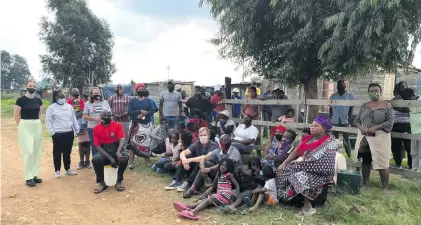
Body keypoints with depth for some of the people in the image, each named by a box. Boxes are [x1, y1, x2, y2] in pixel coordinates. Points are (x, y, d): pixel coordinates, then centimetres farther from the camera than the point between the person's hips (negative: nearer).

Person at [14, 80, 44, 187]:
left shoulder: (38, 100, 8)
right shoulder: (20, 100, -6)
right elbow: (16, 116, -3)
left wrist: (35, 122, 11)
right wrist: (22, 127, 0)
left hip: (37, 126, 5)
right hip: (25, 127, -5)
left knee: (37, 152, 8)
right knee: (28, 152, -7)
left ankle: (34, 175, 19)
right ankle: (28, 177, 2)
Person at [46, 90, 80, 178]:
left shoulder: (69, 106, 11)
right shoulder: (51, 107, -2)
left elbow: (74, 119, 14)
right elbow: (48, 121, -2)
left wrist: (77, 130, 12)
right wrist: (52, 132, -9)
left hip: (69, 133, 4)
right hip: (58, 134, -4)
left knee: (67, 152, 11)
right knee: (57, 152, 3)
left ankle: (67, 169, 22)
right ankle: (57, 171, 14)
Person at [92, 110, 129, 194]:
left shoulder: (117, 125, -5)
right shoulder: (96, 128, -3)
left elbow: (122, 141, -15)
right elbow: (98, 146, -6)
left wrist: (118, 153, -36)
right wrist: (110, 158, -20)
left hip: (116, 151, 0)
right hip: (104, 153, 1)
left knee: (125, 156, -32)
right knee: (96, 159, -32)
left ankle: (118, 182, -14)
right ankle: (102, 183, -10)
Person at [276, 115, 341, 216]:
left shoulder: (330, 143, -10)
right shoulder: (307, 138, 12)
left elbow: (315, 160, -18)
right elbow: (295, 152, 10)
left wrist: (297, 161, -9)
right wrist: (284, 163, -4)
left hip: (318, 172, -7)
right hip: (302, 167, 8)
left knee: (300, 177, -34)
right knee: (281, 171, -10)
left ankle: (307, 207, -21)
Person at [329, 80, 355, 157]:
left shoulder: (350, 96, 2)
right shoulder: (333, 96, 10)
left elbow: (351, 109, 1)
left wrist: (349, 120, -6)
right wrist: (331, 118, 2)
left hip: (345, 121, -3)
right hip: (335, 122, 3)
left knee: (346, 140, 2)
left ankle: (349, 156, 8)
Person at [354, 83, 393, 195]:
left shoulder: (386, 105, -2)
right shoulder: (364, 106, 10)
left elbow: (390, 121, -9)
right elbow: (357, 120, 10)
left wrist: (375, 128, -19)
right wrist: (361, 127, -11)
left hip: (380, 137, -4)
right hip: (364, 137, 4)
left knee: (382, 162, -4)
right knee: (365, 160, 10)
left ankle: (385, 187, 6)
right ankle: (365, 184, 23)